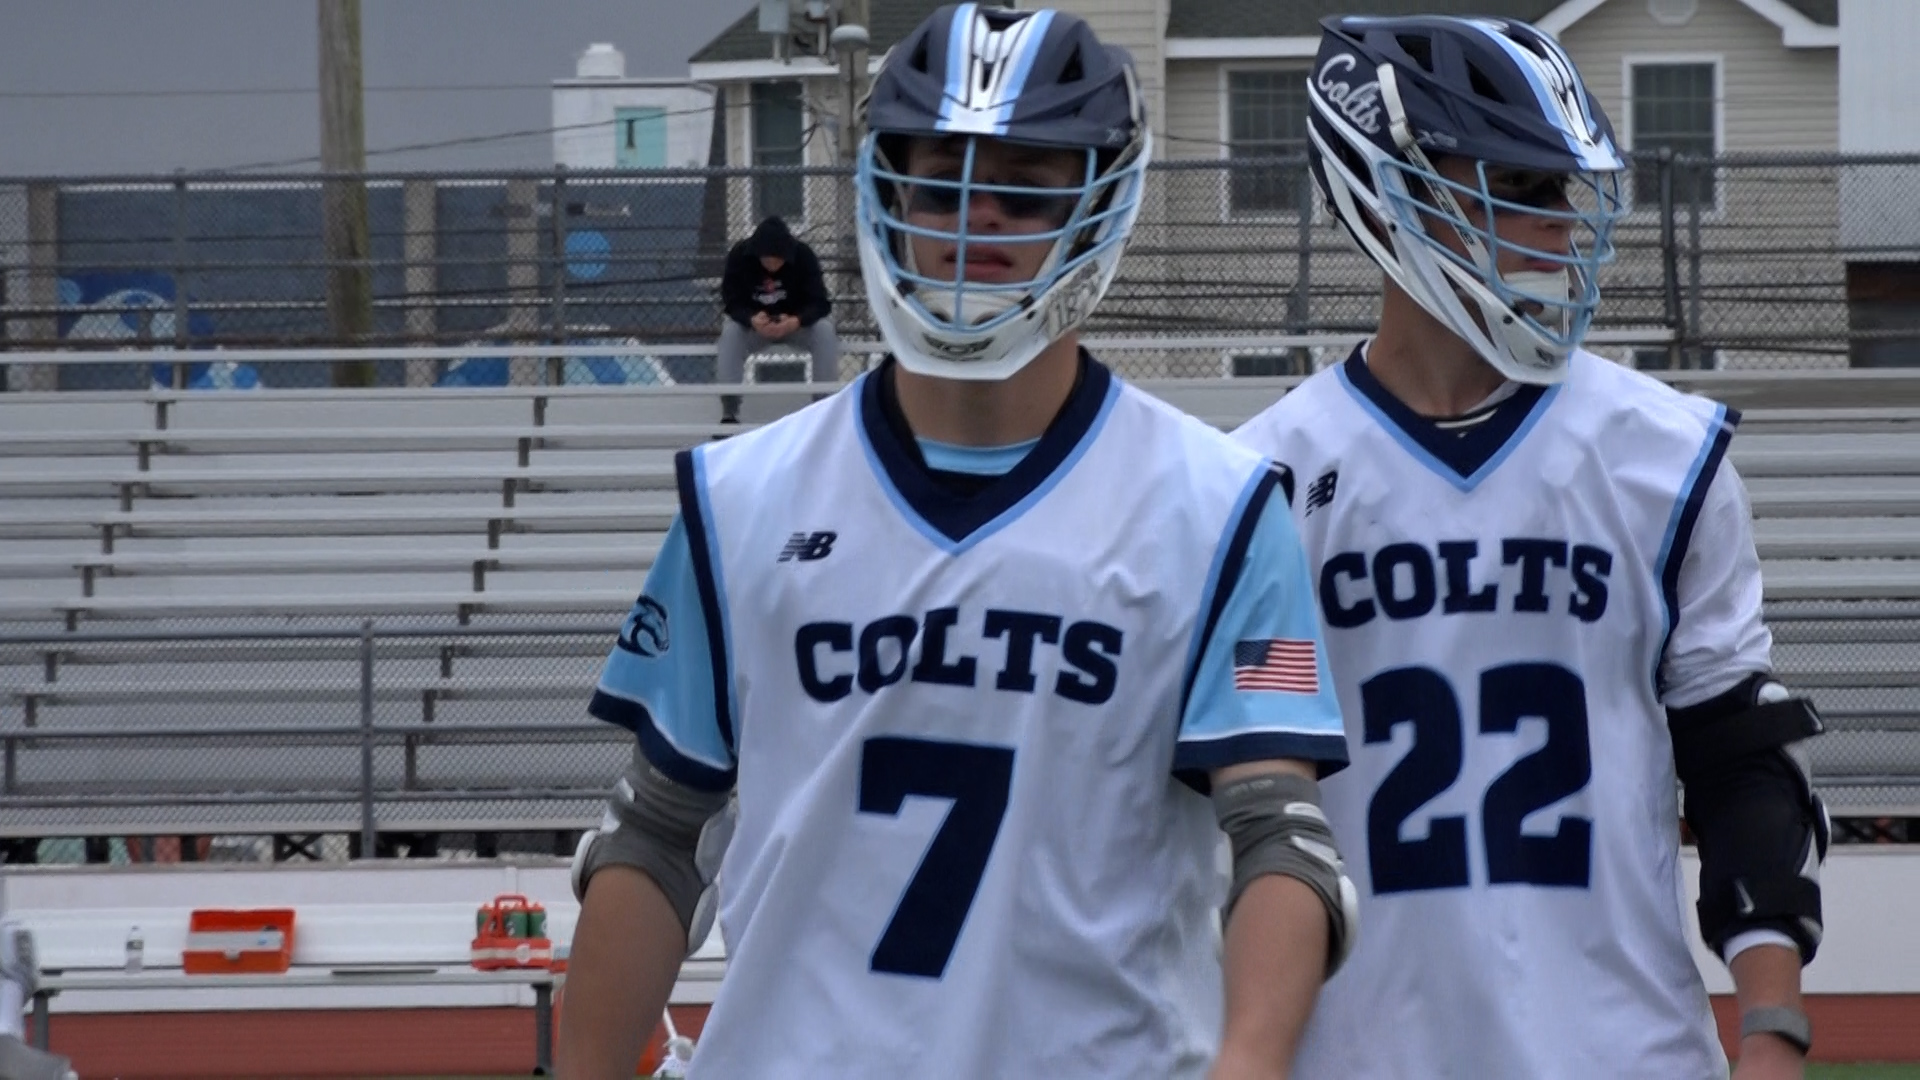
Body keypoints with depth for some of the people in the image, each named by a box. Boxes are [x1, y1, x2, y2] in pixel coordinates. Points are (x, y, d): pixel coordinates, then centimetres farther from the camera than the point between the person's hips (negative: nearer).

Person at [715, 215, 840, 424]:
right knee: (730, 332, -30)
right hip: (754, 323, 0)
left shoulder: (804, 256, -22)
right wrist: (752, 320, -42)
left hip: (797, 322, 0)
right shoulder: (739, 256, -22)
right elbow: (732, 302, -19)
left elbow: (819, 302, -23)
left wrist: (796, 321, -44)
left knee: (825, 330, -29)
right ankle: (729, 413, -27)